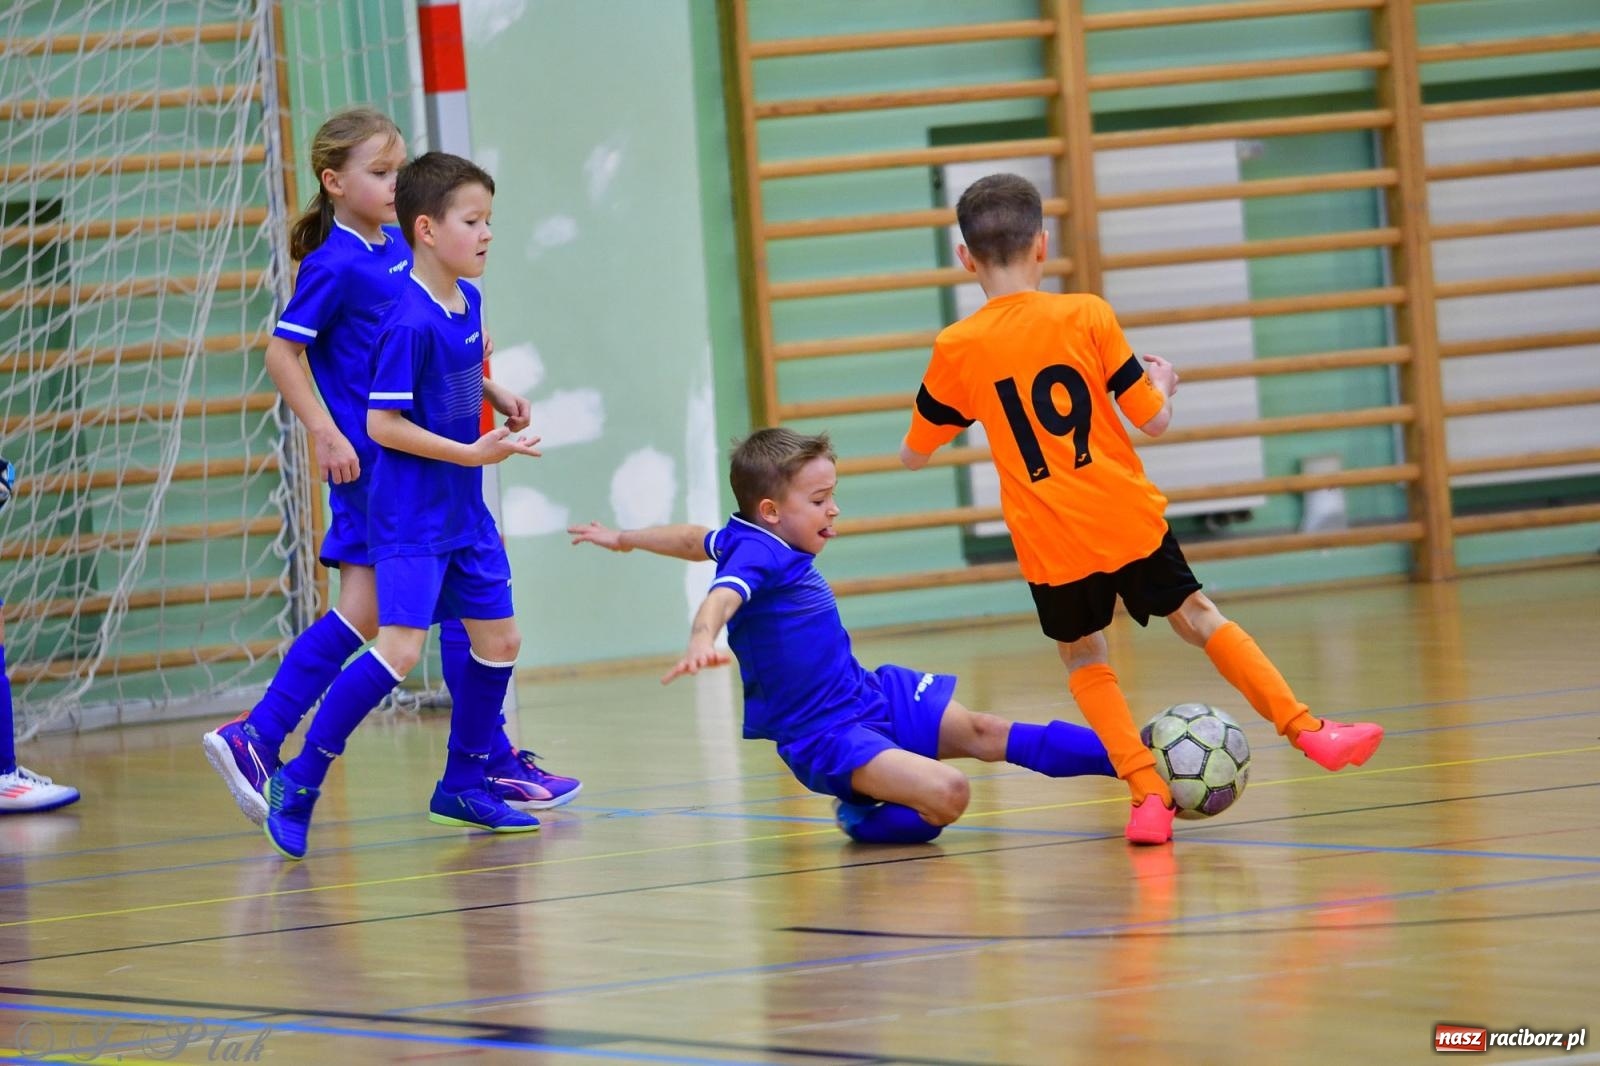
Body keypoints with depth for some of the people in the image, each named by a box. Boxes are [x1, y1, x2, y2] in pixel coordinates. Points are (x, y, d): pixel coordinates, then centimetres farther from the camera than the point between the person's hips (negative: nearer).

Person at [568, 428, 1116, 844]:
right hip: (828, 736, -9)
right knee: (946, 793, -27)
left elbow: (696, 539, 27)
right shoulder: (755, 553, -20)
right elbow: (721, 597, -42)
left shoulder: (757, 541, 8)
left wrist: (624, 538, 44)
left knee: (984, 733, 6)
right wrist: (701, 641, -64)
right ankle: (864, 817, 0)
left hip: (874, 696, 10)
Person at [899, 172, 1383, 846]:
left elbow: (914, 454, 7)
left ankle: (1147, 793, 2)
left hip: (1049, 542, 0)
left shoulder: (957, 350, -5)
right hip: (1127, 520, 0)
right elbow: (1153, 421, -2)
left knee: (1082, 658, 16)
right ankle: (1309, 732, 14)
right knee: (1196, 616, 16)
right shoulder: (1086, 316, -5)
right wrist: (1162, 382, 19)